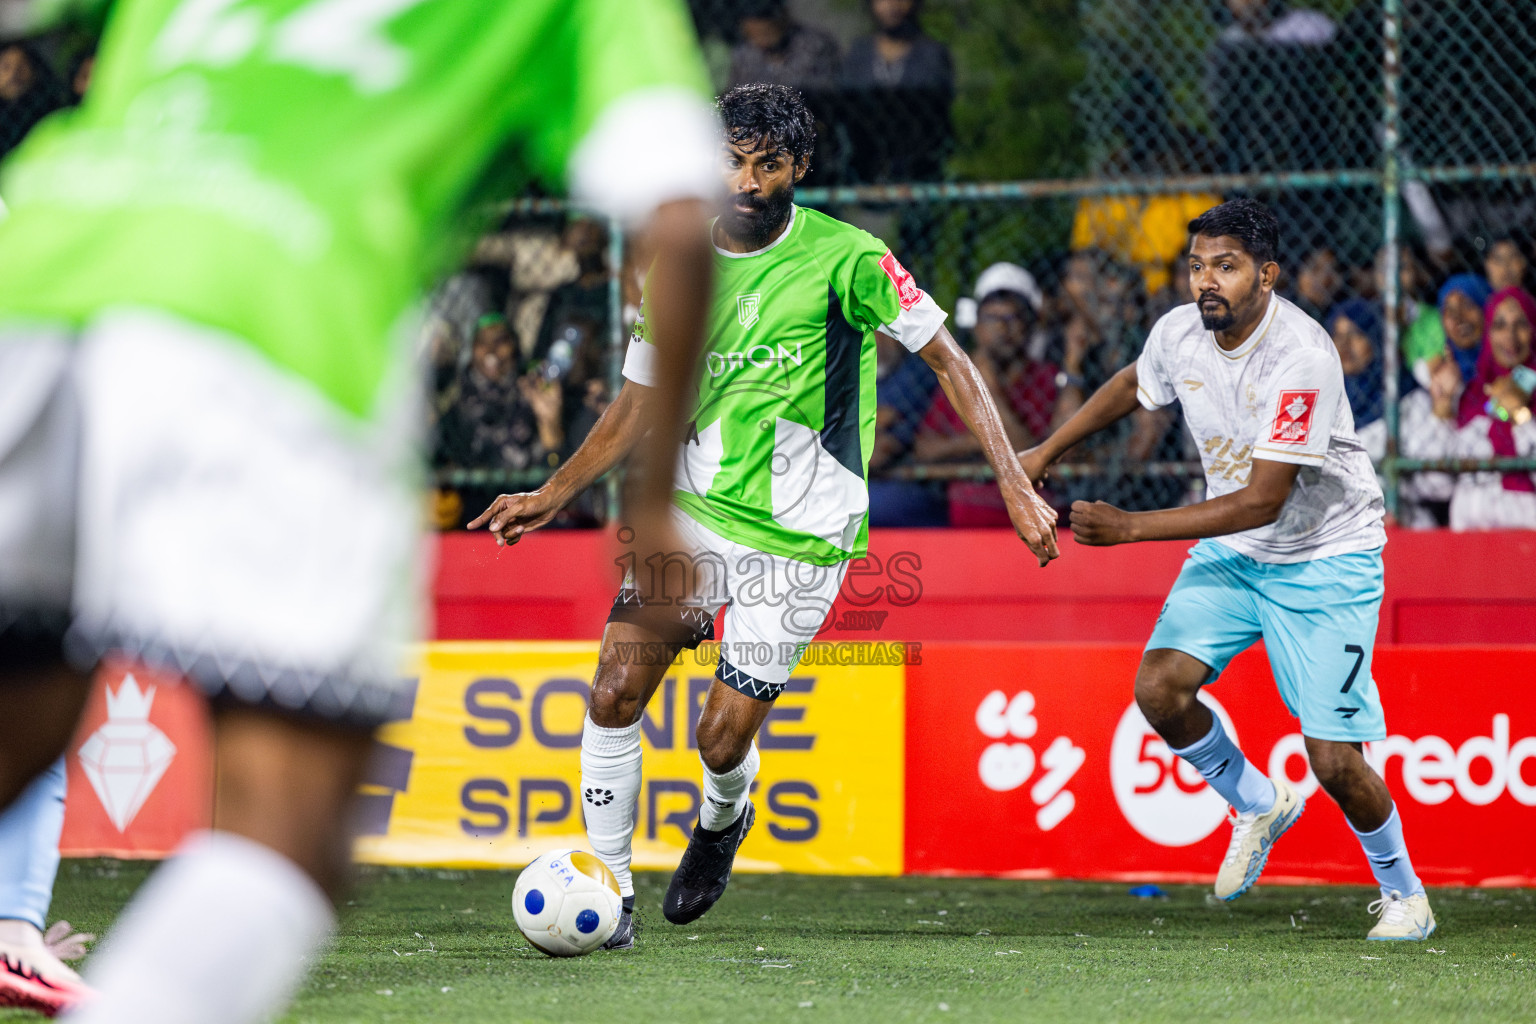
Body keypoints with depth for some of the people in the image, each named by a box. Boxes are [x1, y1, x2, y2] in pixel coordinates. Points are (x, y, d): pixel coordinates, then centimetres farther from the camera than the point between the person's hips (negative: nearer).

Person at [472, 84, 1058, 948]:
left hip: (802, 535, -4)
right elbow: (639, 406, 13)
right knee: (615, 690, -13)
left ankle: (723, 821, 34)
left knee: (723, 740, -3)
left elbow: (949, 359, -5)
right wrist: (552, 496, 2)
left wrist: (1017, 486, -11)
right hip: (694, 509, 4)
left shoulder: (845, 258, -11)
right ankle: (609, 889, 3)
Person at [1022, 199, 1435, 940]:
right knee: (1159, 688, -16)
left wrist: (1129, 528, -30)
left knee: (1333, 760, -12)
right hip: (1230, 552, 6)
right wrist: (1045, 453, 18)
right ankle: (1258, 807, 12)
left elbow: (1263, 500, -29)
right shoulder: (1180, 333, -7)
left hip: (1326, 558, -6)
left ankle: (1404, 893, 17)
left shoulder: (1302, 357, -28)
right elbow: (1132, 385, 19)